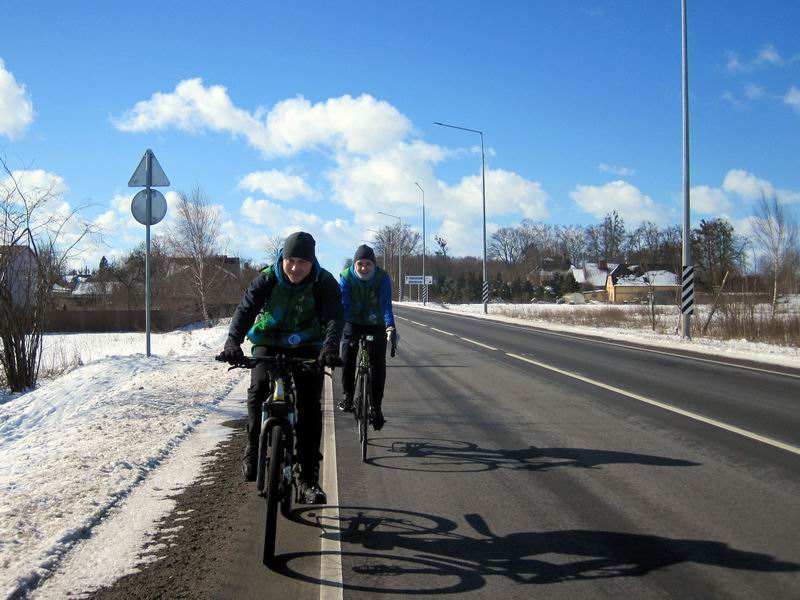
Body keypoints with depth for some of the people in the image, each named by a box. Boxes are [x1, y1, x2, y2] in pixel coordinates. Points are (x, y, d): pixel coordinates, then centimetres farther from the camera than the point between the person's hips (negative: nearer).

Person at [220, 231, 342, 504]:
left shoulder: (325, 283, -15)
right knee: (259, 388, -27)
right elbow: (246, 309, -24)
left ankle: (309, 478, -7)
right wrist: (233, 341, -43)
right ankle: (253, 447, -6)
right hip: (269, 343, 0)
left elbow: (334, 317, -28)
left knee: (310, 403, -12)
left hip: (307, 347, 0)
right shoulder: (267, 279, -14)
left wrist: (330, 346, -49)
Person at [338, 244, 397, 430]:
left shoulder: (382, 277, -21)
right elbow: (342, 306, -25)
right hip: (353, 323, 1)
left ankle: (376, 406, 1)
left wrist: (391, 327, -45)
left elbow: (386, 304, -29)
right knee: (347, 357, -15)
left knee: (378, 364, -8)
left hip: (376, 324, -1)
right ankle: (348, 394, 8)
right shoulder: (346, 277, -19)